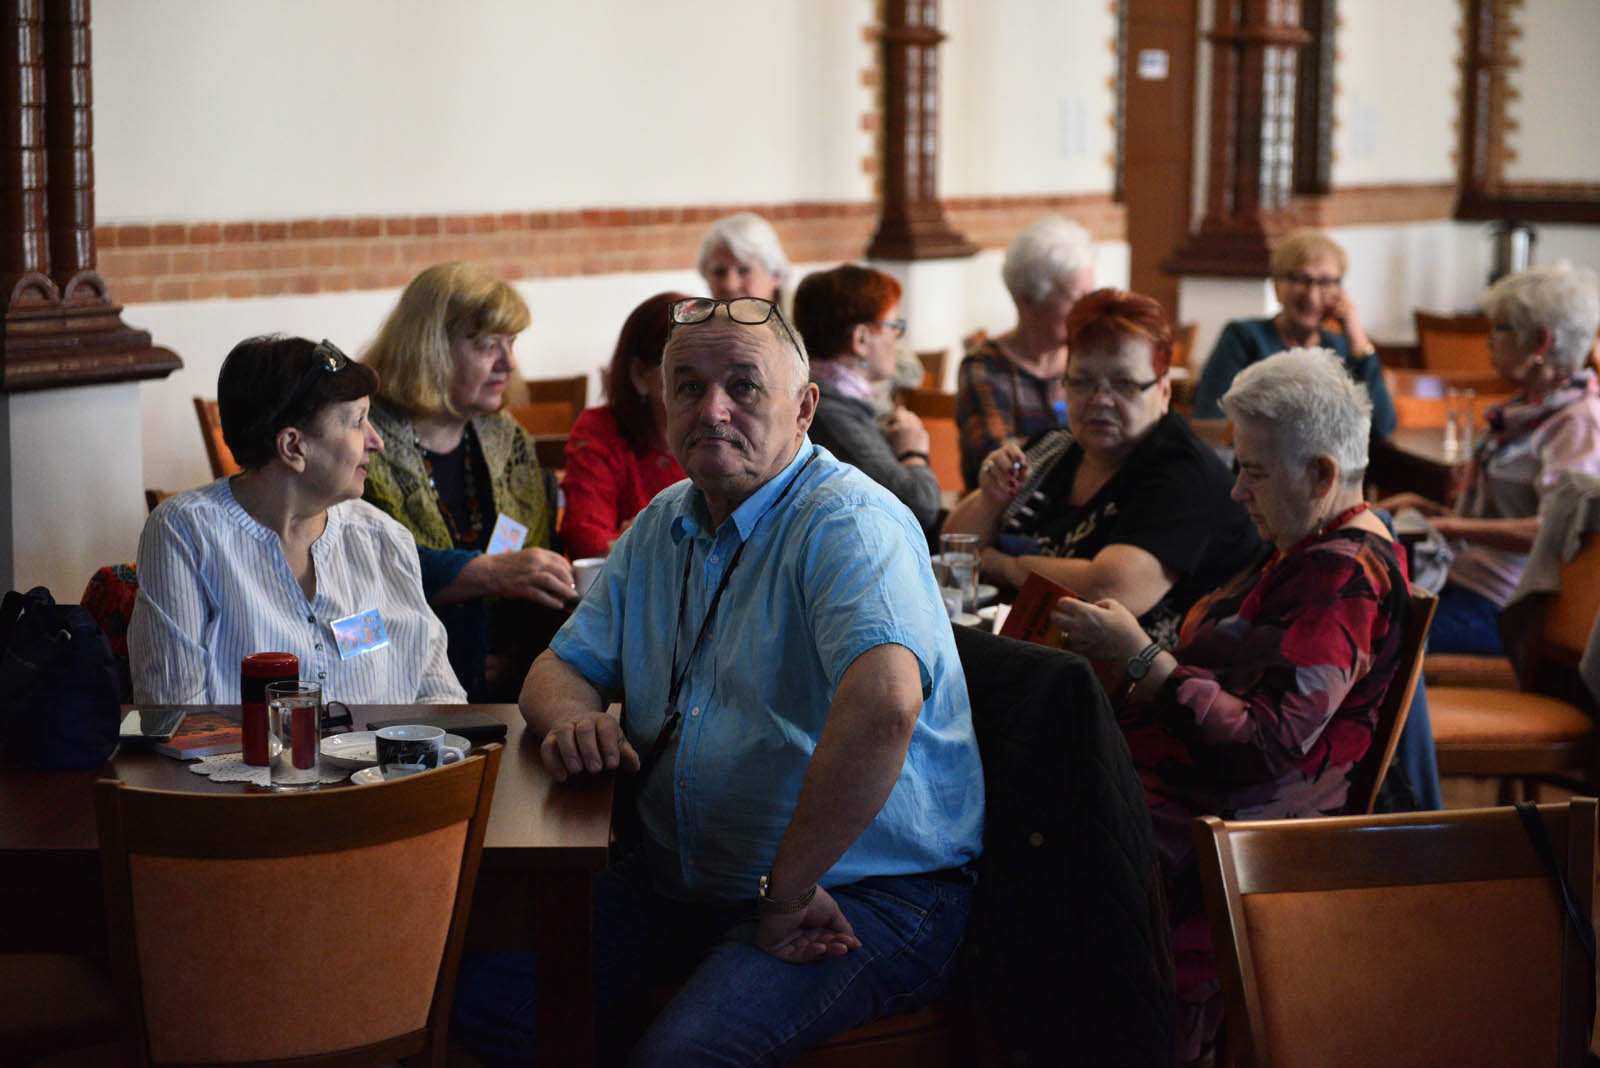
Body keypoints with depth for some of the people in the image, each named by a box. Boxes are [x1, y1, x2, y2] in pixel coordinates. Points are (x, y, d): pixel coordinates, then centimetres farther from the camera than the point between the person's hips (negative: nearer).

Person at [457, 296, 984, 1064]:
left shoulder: (847, 524, -16)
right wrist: (570, 715, -8)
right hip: (682, 881, 8)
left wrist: (785, 890, -27)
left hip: (862, 893, -8)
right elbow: (566, 664, 19)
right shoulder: (662, 526, 14)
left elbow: (884, 703, -34)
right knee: (479, 985, -10)